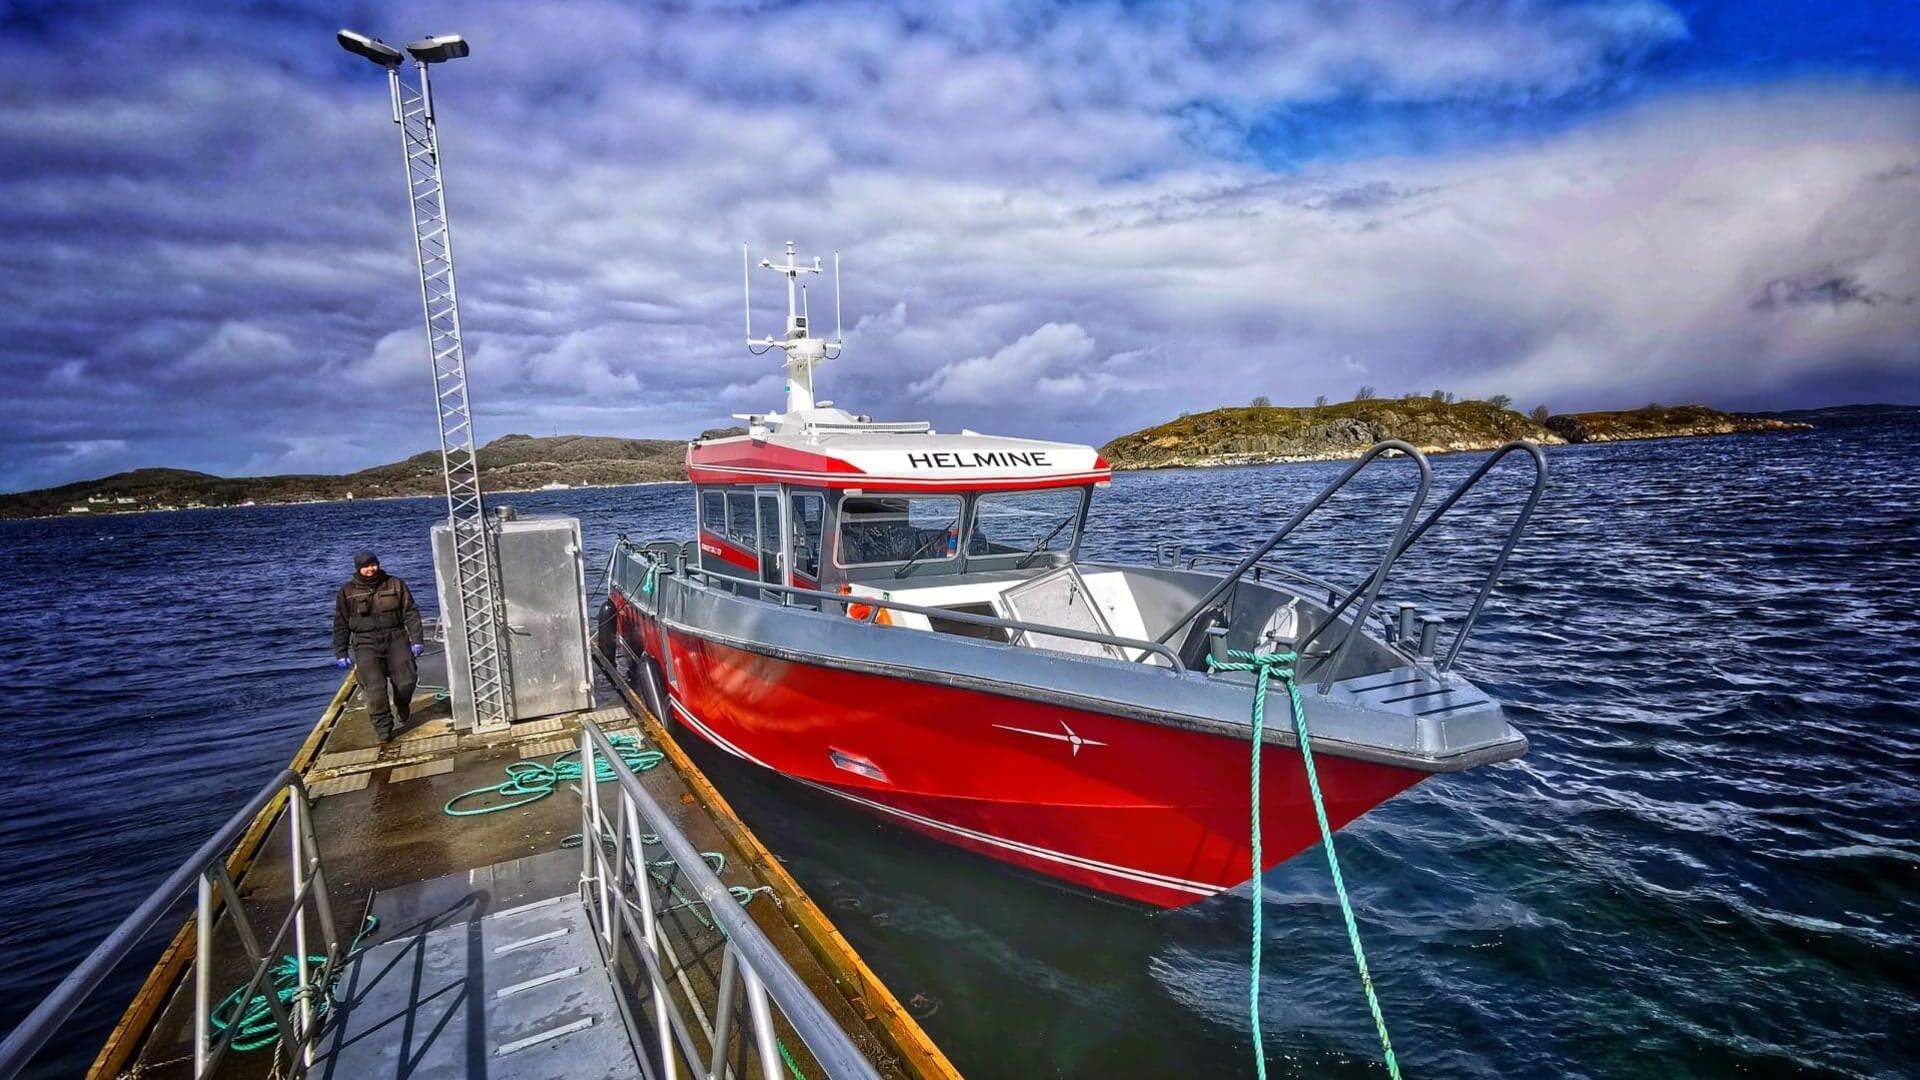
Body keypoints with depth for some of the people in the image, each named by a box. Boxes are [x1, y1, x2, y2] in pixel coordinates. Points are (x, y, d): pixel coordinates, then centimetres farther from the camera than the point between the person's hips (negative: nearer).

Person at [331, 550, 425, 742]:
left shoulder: (395, 584, 6)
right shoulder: (347, 592, 6)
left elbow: (411, 613, 6)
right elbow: (341, 625, 9)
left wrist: (417, 640, 0)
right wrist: (340, 653, 6)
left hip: (395, 639, 1)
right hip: (366, 643, -1)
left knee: (406, 681, -6)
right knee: (375, 687, -13)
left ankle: (402, 708, 28)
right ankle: (383, 730, -2)